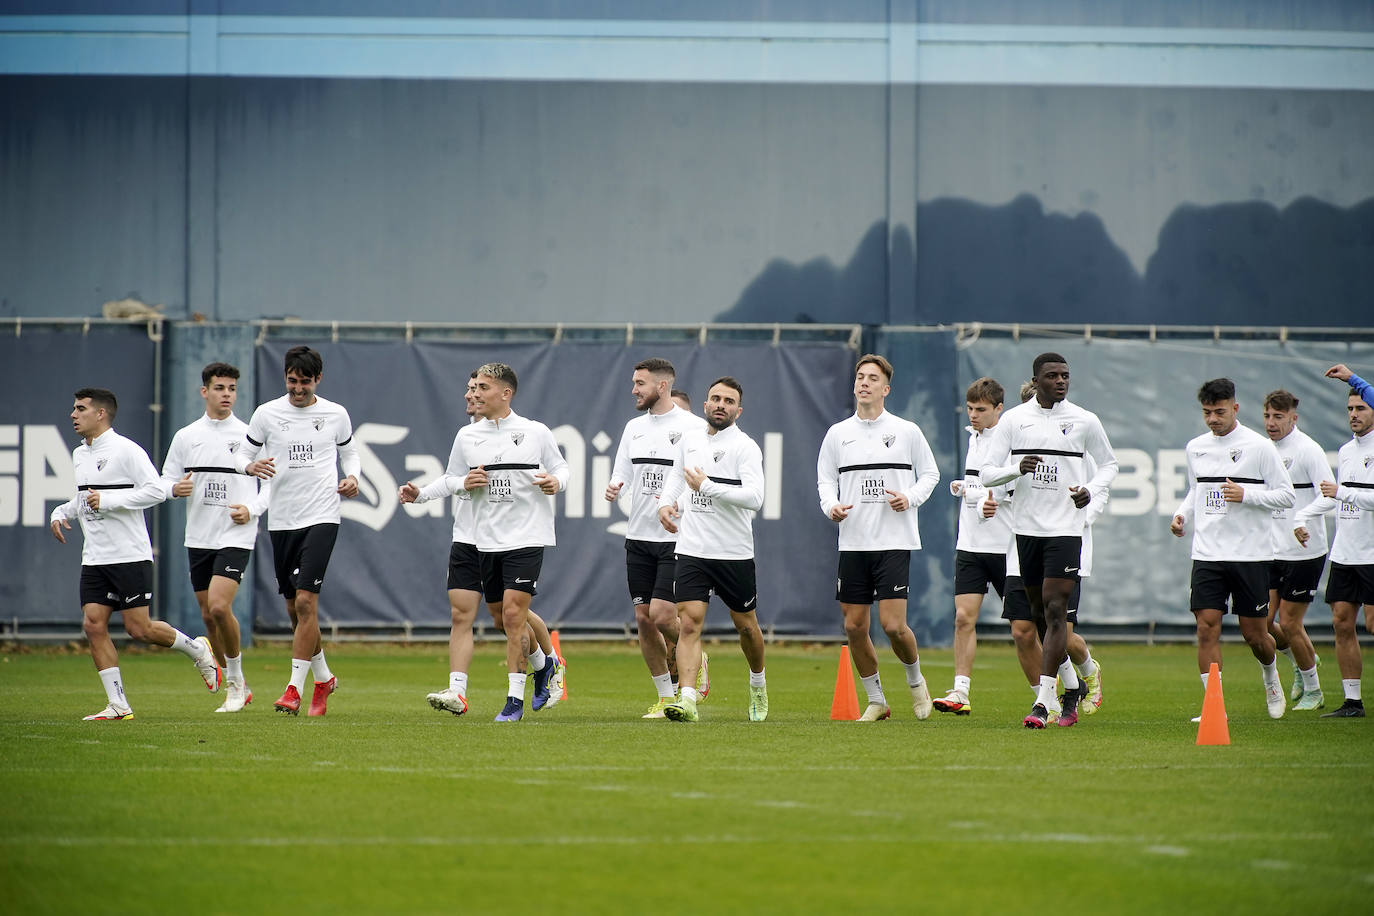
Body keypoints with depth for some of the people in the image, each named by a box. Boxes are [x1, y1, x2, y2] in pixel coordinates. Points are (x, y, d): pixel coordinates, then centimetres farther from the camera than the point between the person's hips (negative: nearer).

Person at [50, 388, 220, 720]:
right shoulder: (79, 455, 15)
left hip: (130, 556, -8)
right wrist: (60, 514, 10)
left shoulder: (125, 450, -11)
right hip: (94, 557, 8)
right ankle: (118, 705, 0)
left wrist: (107, 501, -21)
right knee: (93, 625, -4)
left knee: (138, 628, -8)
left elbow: (156, 490, -18)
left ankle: (197, 649, 19)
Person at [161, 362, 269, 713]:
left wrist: (252, 509, -12)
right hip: (198, 536, 4)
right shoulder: (186, 437, 7)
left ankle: (236, 680, -1)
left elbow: (272, 482, 4)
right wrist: (175, 488, -10)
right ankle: (236, 689, 21)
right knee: (209, 615, 6)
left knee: (219, 607, -20)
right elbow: (165, 480, 12)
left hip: (236, 536, -4)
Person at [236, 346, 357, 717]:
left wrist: (352, 477, -1)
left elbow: (349, 451, 19)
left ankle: (295, 689, -13)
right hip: (281, 520, 3)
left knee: (305, 601, -15)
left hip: (322, 517, -3)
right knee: (294, 607, 9)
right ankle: (323, 677, 30)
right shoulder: (267, 414, 3)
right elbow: (242, 453, 10)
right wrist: (251, 466, -14)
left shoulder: (336, 414, 3)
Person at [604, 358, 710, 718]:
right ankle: (666, 697, 14)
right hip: (638, 537, 6)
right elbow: (621, 473, 16)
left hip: (676, 537, -6)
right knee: (643, 619, 4)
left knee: (661, 614, -14)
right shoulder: (634, 427, 12)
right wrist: (612, 489, -7)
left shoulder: (693, 427, -7)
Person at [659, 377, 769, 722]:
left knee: (746, 625, 12)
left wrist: (706, 486, -22)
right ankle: (687, 700, -20)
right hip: (692, 551, 3)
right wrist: (665, 503, 9)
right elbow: (676, 474, 28)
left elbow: (754, 497, -21)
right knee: (689, 623, -12)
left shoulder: (745, 447, -9)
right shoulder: (689, 439, 8)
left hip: (735, 554, -3)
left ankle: (758, 685, 38)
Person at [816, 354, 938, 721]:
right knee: (854, 626, 2)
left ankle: (915, 680, 17)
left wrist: (910, 498, -9)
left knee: (893, 624, -12)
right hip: (853, 542, 3)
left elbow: (930, 474, 9)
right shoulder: (838, 433, 8)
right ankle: (876, 700, 18)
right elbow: (825, 480, 13)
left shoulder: (907, 431, 2)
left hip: (895, 542, -3)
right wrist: (831, 506, -8)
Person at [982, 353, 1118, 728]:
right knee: (1040, 609, 11)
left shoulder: (1084, 421, 1)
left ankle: (1043, 702, -14)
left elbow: (1108, 464, 15)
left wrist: (1092, 490, -5)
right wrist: (1017, 469, -17)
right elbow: (988, 473, 3)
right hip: (1026, 527, 3)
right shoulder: (1013, 419, 4)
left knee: (1055, 609, -12)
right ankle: (1072, 684, 32)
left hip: (1065, 528, -3)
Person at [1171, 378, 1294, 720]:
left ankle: (1270, 675, 37)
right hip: (1207, 554, 3)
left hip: (1251, 555, -3)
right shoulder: (1196, 448, 10)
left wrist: (1246, 494, -17)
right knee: (1207, 627, -9)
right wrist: (1182, 515, 6)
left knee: (1254, 634, 4)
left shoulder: (1259, 447, -5)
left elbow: (1286, 495, -4)